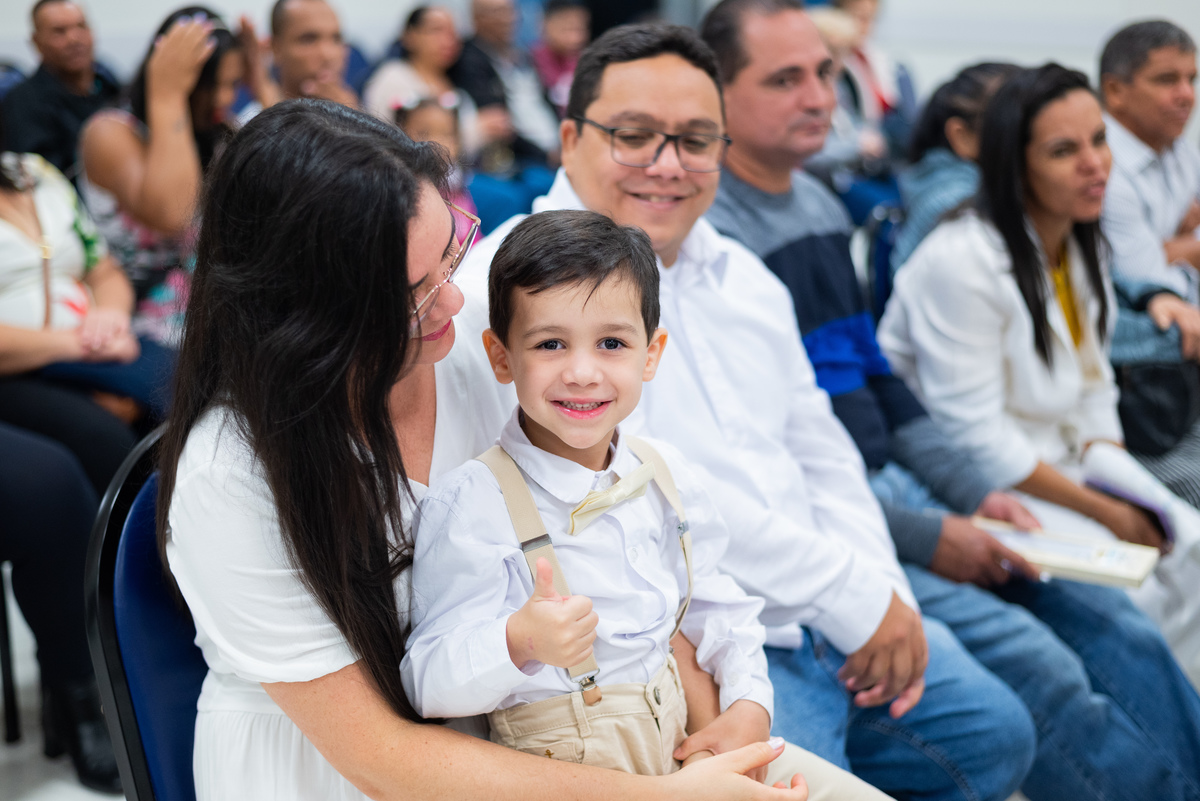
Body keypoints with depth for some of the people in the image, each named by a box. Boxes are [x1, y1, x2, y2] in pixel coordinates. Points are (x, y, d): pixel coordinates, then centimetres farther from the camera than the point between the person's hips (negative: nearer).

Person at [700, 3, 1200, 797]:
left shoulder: (822, 205, 13)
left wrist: (977, 492, 8)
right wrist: (921, 539, -16)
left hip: (893, 487, 9)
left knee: (1122, 633, 1)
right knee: (1043, 671, -19)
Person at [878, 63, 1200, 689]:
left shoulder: (1082, 249, 6)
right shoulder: (961, 262, -21)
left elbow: (1094, 394, 12)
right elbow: (976, 439, -21)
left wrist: (1137, 498, -4)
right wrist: (1102, 511, -15)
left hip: (1061, 462, 8)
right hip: (976, 488, -8)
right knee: (1131, 590, -20)